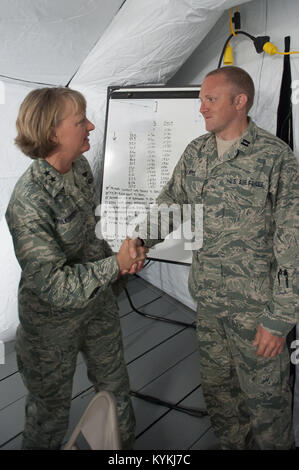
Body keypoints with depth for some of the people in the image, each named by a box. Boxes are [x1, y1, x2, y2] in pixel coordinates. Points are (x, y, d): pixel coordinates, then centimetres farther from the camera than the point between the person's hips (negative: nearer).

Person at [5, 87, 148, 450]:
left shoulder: (80, 167, -6)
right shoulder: (28, 201, -31)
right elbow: (53, 286, -30)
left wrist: (119, 263, 0)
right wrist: (115, 265, -23)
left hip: (99, 301, 7)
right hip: (53, 318, -7)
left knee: (116, 390, 26)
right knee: (51, 411, 17)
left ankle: (124, 447, 51)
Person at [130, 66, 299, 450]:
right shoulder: (196, 152, 5)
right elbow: (170, 201, 14)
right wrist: (141, 237, -6)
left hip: (255, 305, -6)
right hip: (208, 299, 6)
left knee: (264, 395, 9)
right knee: (216, 386, 21)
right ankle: (233, 444, 44)